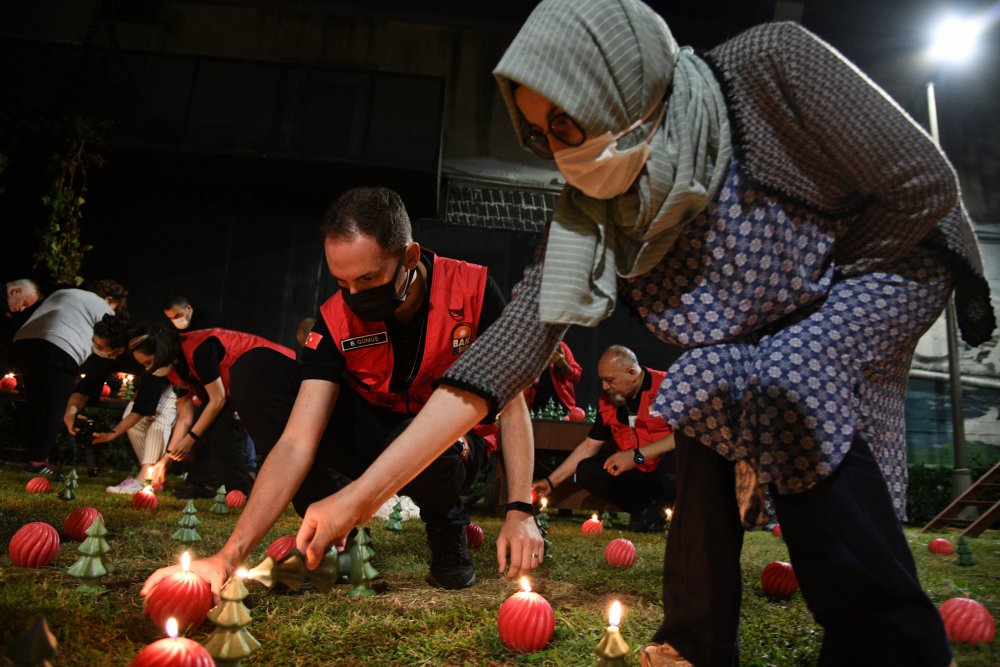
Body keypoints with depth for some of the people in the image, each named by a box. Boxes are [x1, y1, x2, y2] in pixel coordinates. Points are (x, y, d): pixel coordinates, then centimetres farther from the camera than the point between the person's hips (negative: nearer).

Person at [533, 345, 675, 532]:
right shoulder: (608, 401, 7)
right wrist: (550, 482, 10)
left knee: (675, 462, -39)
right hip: (638, 473, 6)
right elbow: (589, 446, 13)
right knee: (587, 470, -13)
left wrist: (637, 455, -24)